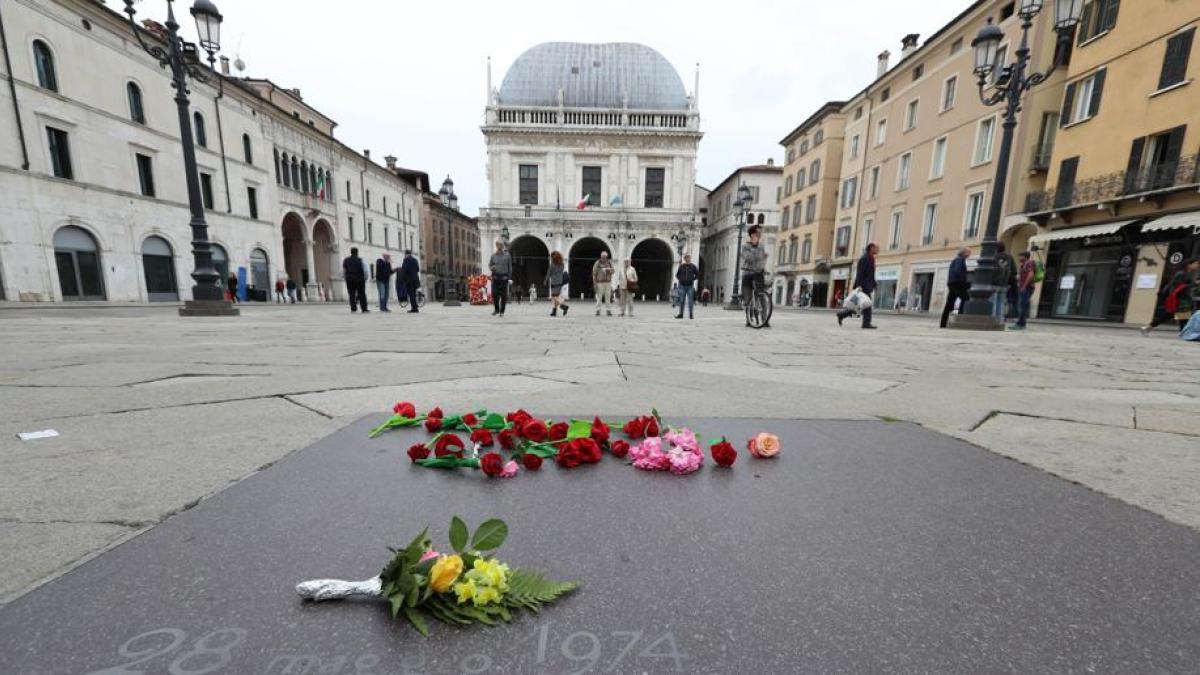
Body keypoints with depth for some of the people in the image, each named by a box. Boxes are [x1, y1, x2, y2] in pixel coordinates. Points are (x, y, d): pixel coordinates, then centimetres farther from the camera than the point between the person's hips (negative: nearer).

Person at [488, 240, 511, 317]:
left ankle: (502, 311, 9)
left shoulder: (507, 255, 3)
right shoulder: (493, 255, 8)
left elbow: (510, 267, 4)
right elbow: (489, 265, 14)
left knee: (503, 295, 0)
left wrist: (509, 276, -3)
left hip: (504, 277, -1)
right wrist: (491, 267, -10)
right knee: (494, 294, -2)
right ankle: (496, 309, 16)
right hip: (495, 277, 2)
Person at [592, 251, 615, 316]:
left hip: (608, 282, 3)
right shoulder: (597, 263, 0)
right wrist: (594, 283, -7)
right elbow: (594, 273, -1)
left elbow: (612, 271, 13)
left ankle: (608, 310, 9)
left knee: (608, 297, 3)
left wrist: (609, 270, -11)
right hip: (600, 282, -3)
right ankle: (598, 310, 2)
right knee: (599, 297, -4)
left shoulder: (609, 262, 9)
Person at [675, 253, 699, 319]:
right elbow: (677, 274, 15)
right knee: (681, 301, 5)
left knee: (690, 301, -1)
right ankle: (681, 314, 11)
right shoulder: (681, 266, 4)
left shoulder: (693, 267, 2)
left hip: (690, 286, -1)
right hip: (682, 286, 1)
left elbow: (698, 275, 10)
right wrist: (680, 279, 3)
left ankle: (691, 315, 5)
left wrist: (693, 279, 1)